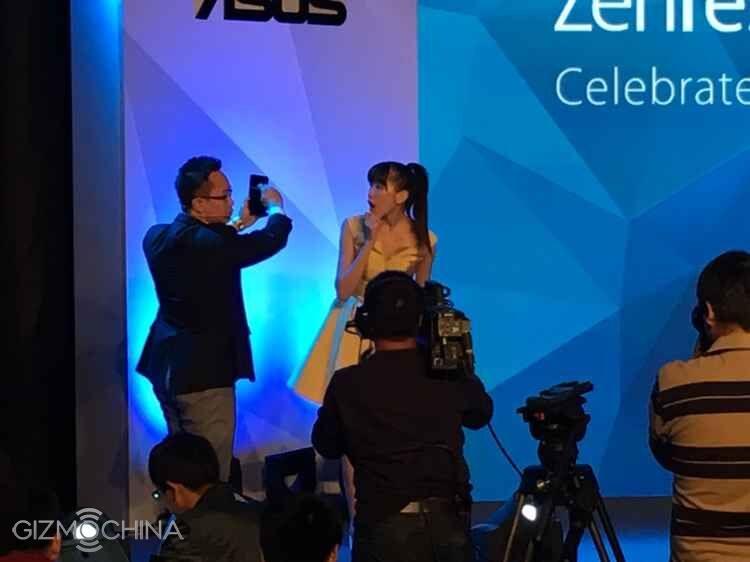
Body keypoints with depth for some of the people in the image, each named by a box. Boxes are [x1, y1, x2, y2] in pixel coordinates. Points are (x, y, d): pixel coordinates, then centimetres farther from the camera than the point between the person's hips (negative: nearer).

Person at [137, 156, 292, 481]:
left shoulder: (157, 237, 1)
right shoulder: (209, 243, -23)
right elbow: (273, 240, -10)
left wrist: (238, 224, 19)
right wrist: (276, 207, 9)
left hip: (166, 367, 9)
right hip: (203, 373, -9)